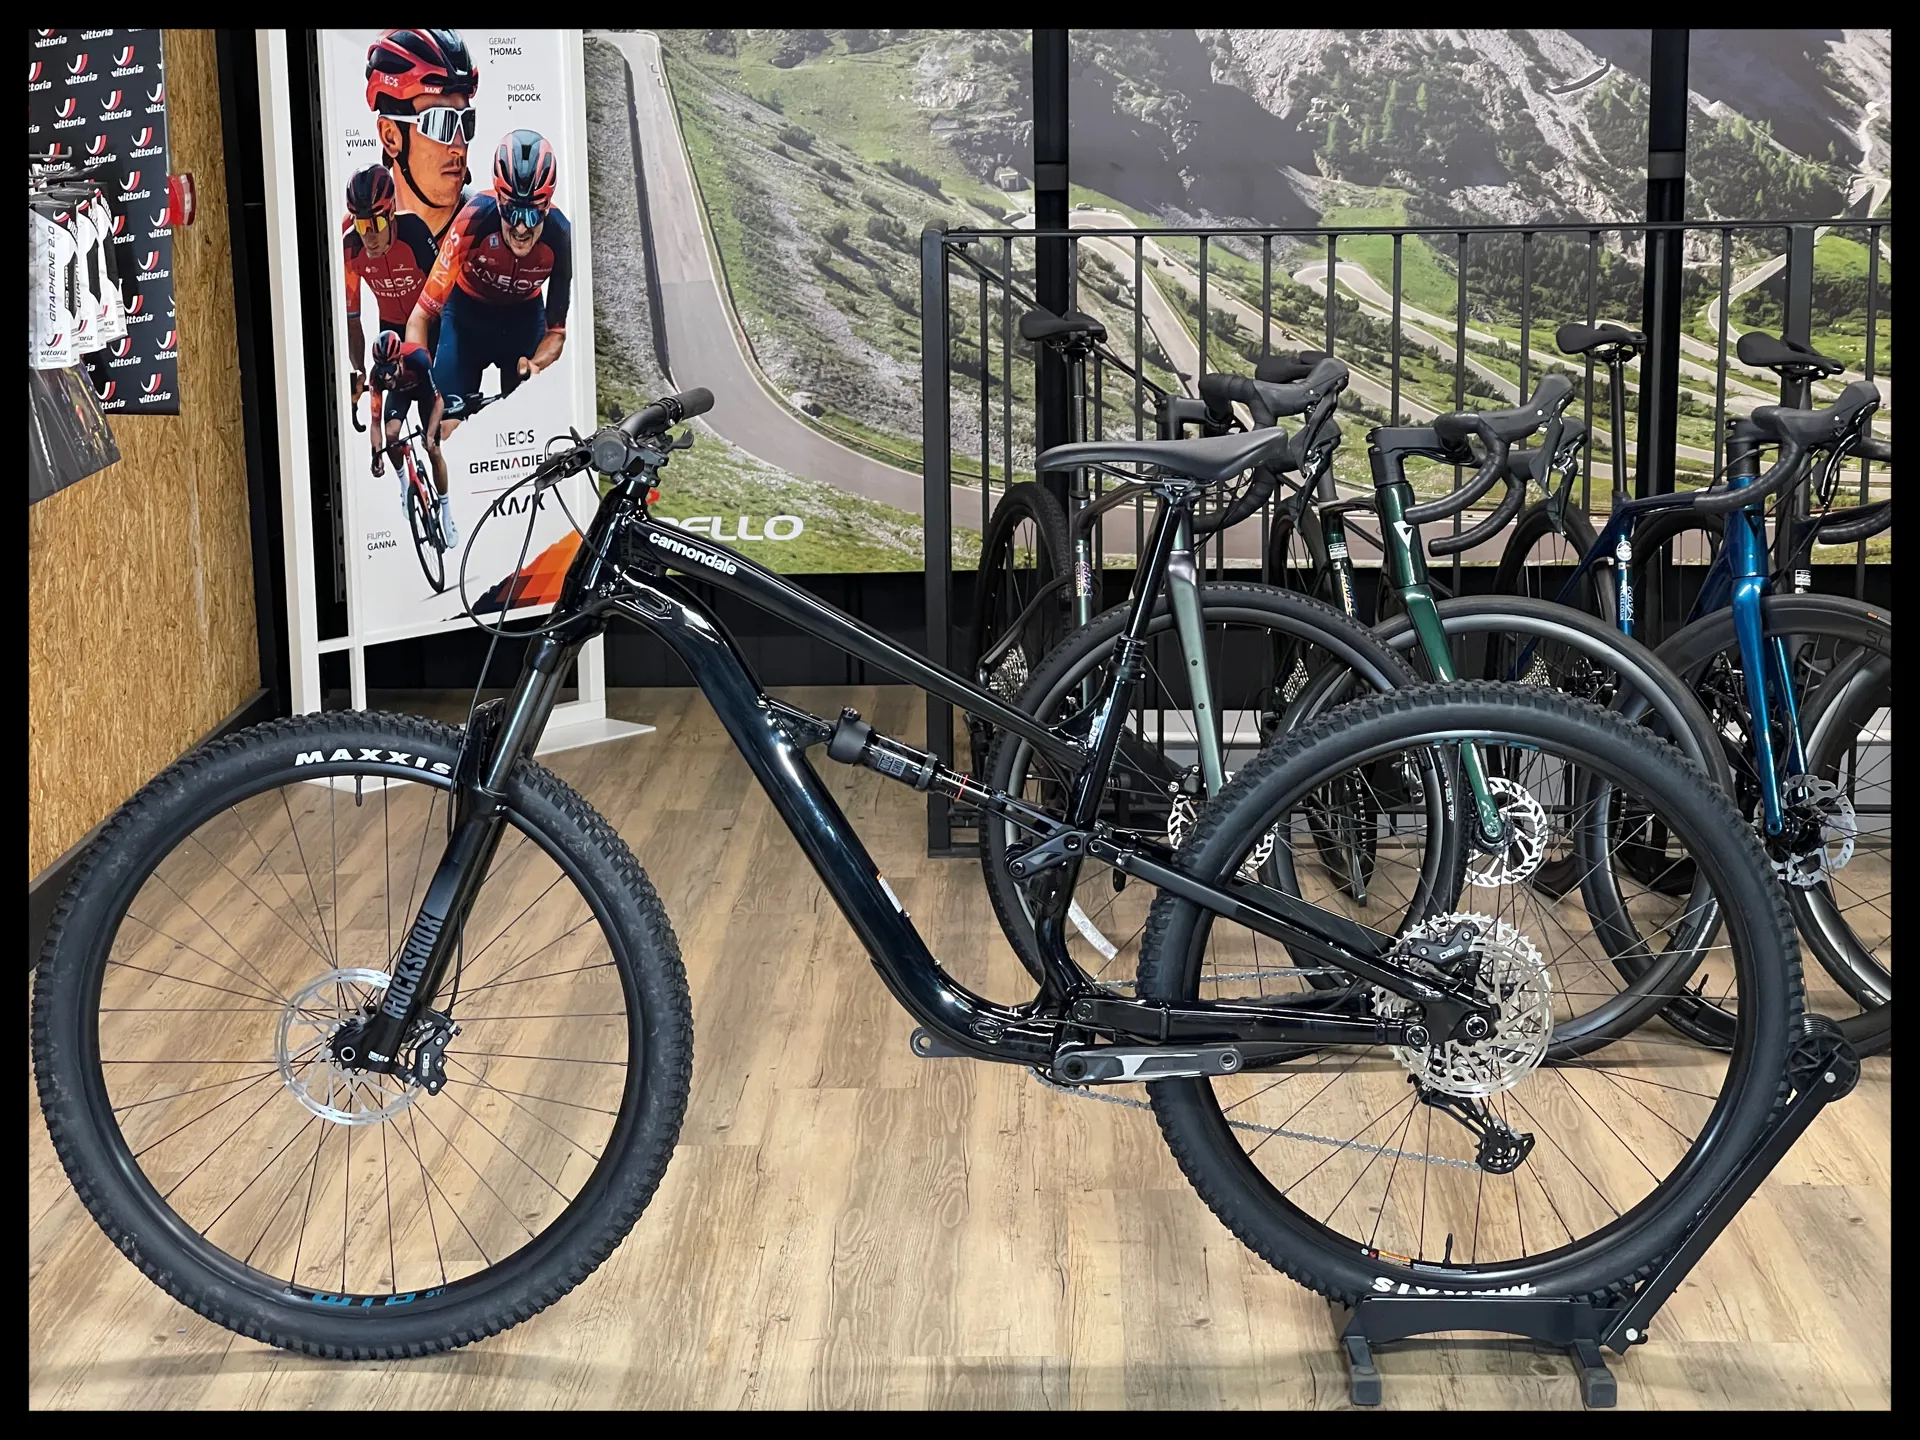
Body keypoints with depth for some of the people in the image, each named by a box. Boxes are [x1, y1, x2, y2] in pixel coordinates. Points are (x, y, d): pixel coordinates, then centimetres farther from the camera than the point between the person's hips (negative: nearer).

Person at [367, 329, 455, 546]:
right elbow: (375, 420, -28)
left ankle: (447, 514, 6)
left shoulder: (418, 359, -43)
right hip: (399, 391, 2)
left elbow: (438, 401, -33)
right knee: (391, 434, -25)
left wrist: (430, 435, -42)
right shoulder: (378, 375, -34)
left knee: (434, 452, -6)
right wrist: (377, 454, -41)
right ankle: (404, 485, 2)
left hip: (424, 389, -2)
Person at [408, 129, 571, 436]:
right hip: (468, 310, -1)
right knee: (450, 425, -12)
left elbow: (556, 330, -17)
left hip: (524, 315, 1)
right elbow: (420, 317, -34)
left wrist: (536, 365, -38)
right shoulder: (475, 220, -35)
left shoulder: (560, 236, -30)